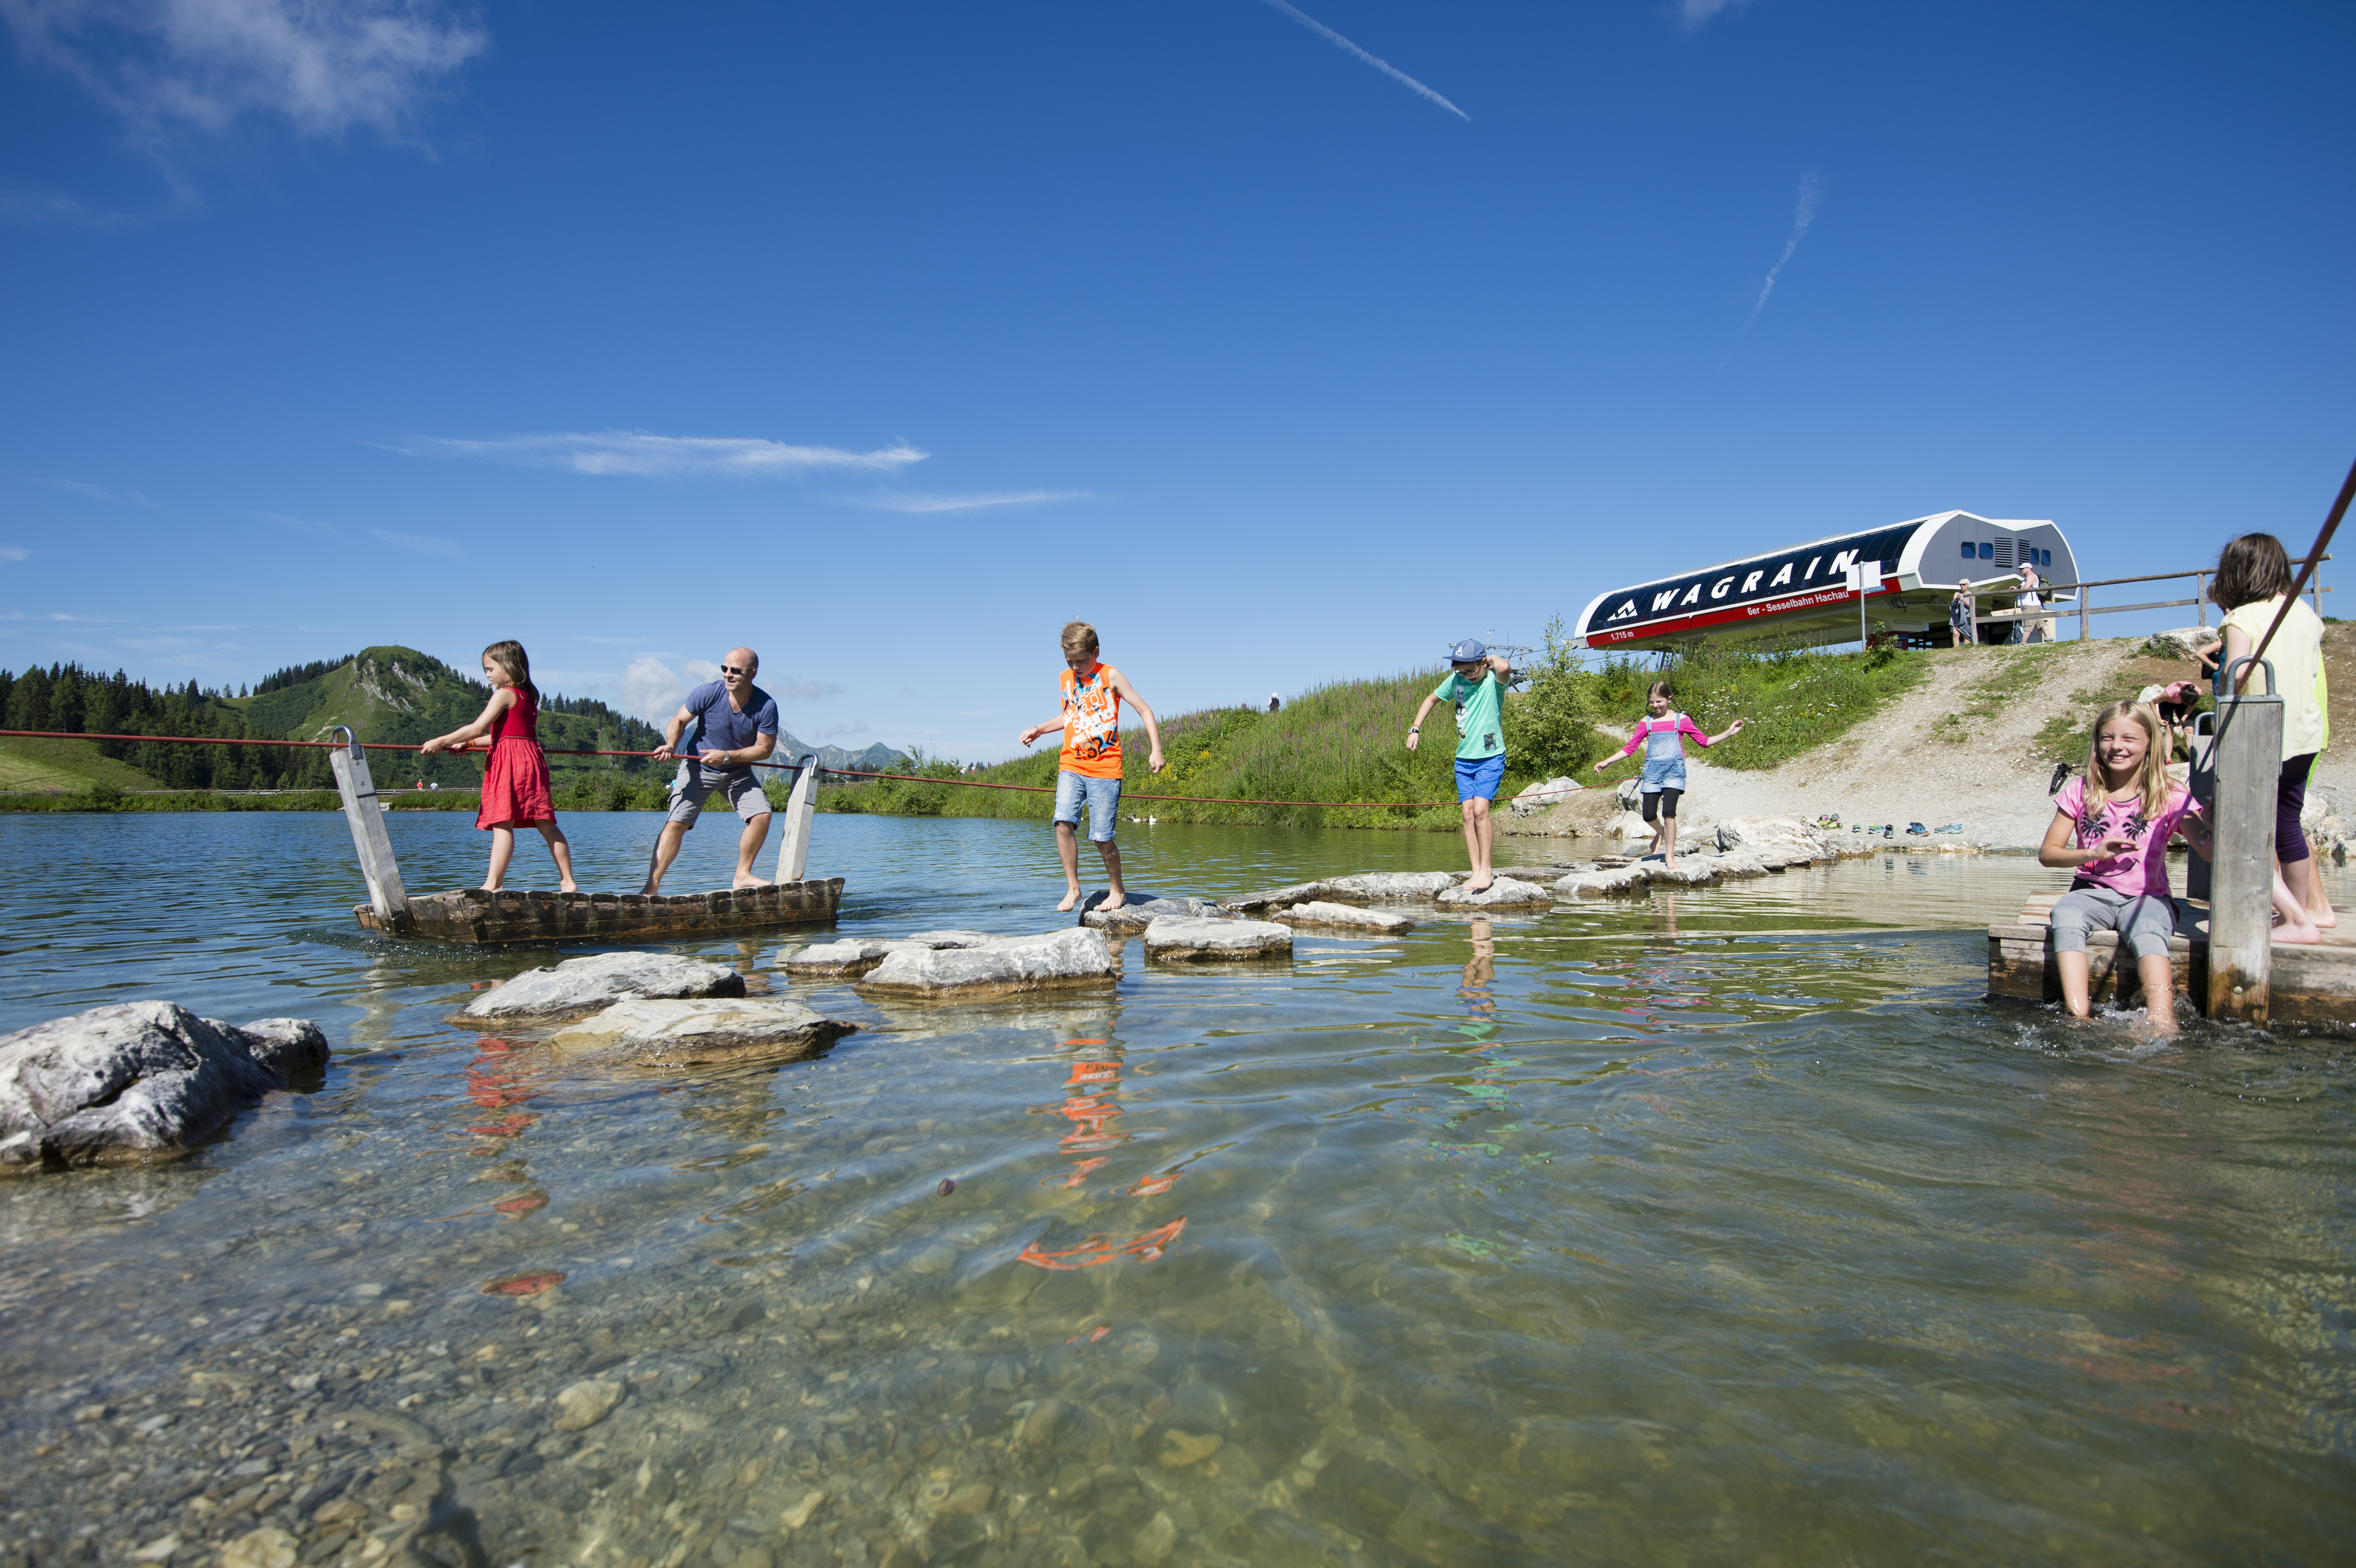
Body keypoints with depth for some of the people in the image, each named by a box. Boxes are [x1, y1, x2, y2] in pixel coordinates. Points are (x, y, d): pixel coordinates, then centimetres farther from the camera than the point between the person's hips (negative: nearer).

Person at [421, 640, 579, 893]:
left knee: (502, 824, -11)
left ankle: (491, 885, -15)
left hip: (509, 761, -8)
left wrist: (441, 742, -4)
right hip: (533, 759, 8)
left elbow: (478, 729, -10)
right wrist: (469, 744, 30)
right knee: (547, 825, 7)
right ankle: (568, 882, 6)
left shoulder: (505, 694, -4)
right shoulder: (529, 695, 21)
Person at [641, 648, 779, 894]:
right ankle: (651, 886, -9)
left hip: (739, 771, 2)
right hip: (698, 768, -2)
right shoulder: (708, 693, -18)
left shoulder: (766, 705, -17)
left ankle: (742, 876, 1)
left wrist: (727, 757, -25)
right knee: (676, 824, -13)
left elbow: (765, 748, -15)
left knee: (762, 815, -15)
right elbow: (679, 721, -6)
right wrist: (671, 746, -26)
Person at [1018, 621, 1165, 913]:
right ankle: (1073, 888, -7)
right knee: (1063, 821, -18)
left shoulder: (1110, 676, -2)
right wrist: (1039, 730, 19)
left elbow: (1145, 711, -1)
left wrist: (1156, 750, -10)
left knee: (1102, 836, -5)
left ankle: (1117, 890, 17)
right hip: (1071, 766, 4)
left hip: (1104, 769, -4)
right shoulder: (1065, 679, 12)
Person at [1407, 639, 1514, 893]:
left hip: (1491, 758, -5)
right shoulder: (1455, 680, 3)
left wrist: (1492, 657, -15)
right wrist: (1415, 728, 12)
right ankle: (1476, 871, 4)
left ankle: (1486, 869, -7)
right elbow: (1432, 699, 20)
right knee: (1468, 813, 0)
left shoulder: (1494, 681, -13)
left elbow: (1505, 667, -38)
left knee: (1480, 810, -16)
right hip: (1464, 758, 5)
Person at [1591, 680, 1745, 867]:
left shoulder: (1681, 720, 6)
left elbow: (1705, 741, 10)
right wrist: (1607, 762, 7)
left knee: (1669, 811, -15)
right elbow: (1630, 747, 12)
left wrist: (1728, 733, 0)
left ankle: (1670, 856, -6)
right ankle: (1660, 832, 33)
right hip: (1652, 770, 2)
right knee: (1649, 815, -3)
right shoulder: (1646, 722, 9)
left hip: (1674, 769, -2)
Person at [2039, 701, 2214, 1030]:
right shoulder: (2081, 791, 5)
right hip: (2093, 892, 1)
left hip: (2147, 896, -1)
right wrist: (2093, 853, -14)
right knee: (2065, 913, -33)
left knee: (2147, 932, -35)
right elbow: (2048, 853, 4)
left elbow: (2211, 851, -12)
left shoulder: (2170, 797, 1)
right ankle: (2078, 1017, -44)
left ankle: (2162, 1022, -49)